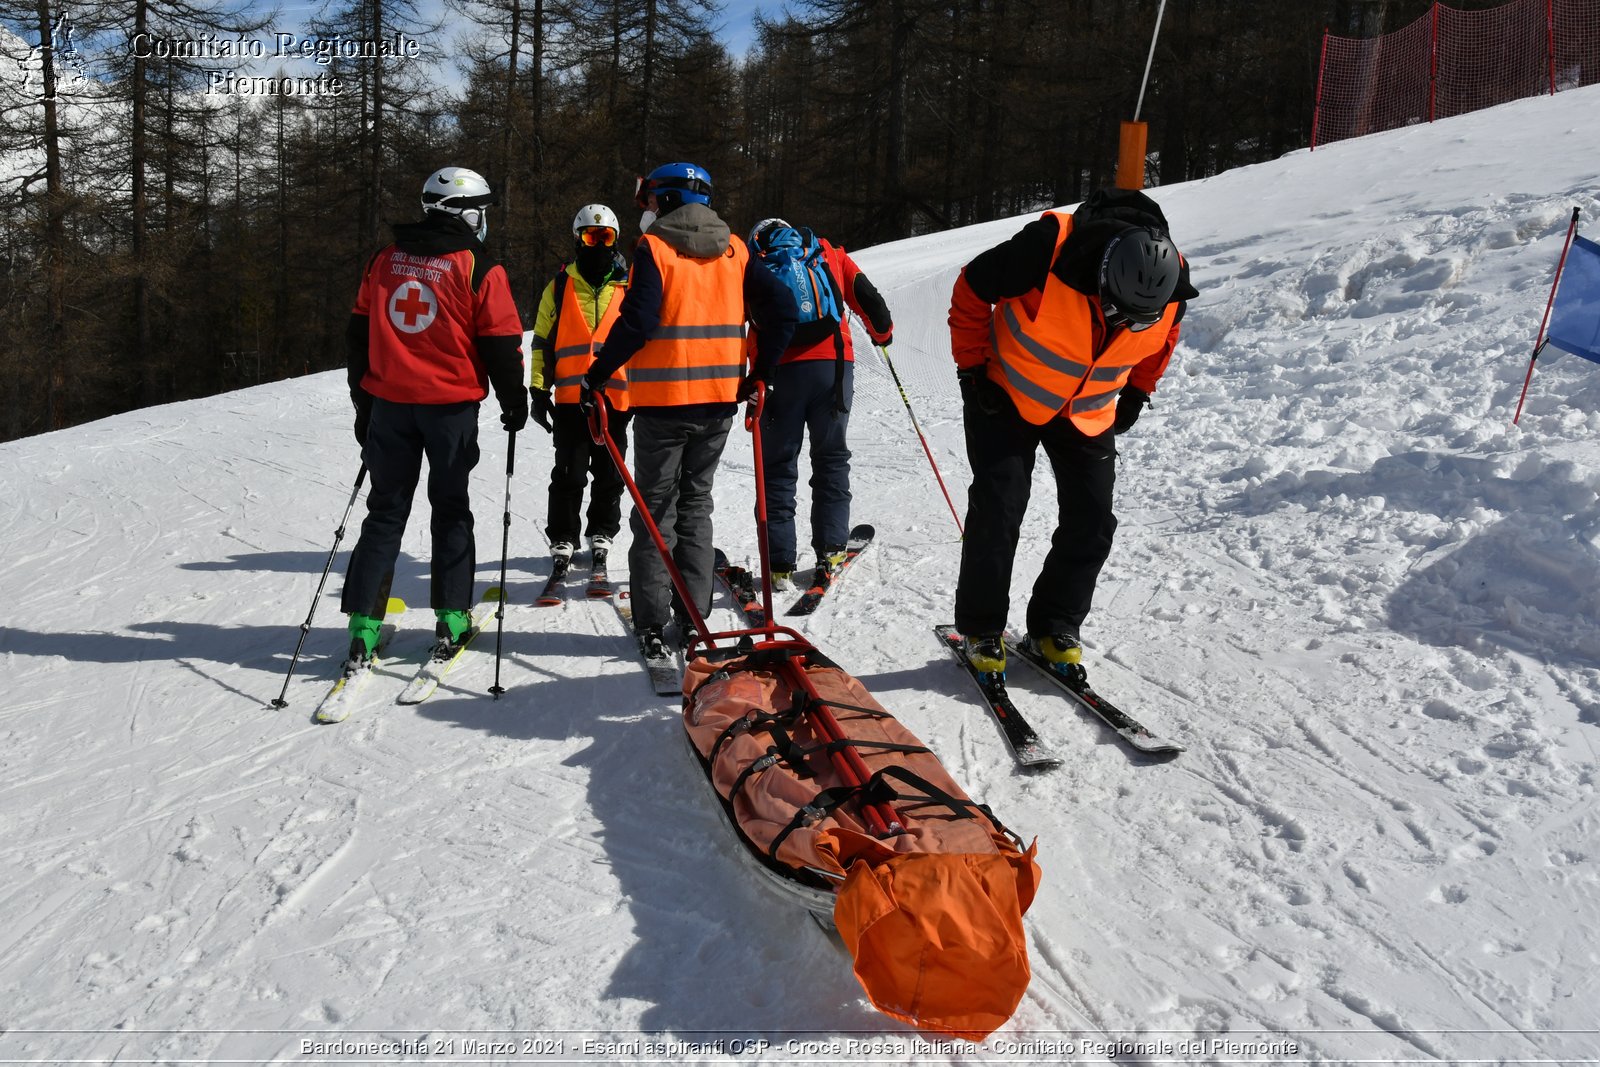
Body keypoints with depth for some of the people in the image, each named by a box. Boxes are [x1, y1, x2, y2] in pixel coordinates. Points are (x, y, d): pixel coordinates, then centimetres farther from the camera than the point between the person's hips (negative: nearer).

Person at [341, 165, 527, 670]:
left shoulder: (384, 261, 8)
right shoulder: (479, 268, -7)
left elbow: (360, 334, 12)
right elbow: (501, 343, -7)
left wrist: (363, 406, 19)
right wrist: (514, 403, 7)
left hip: (388, 404, 4)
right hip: (451, 406, -3)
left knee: (386, 511, 10)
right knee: (450, 509, 11)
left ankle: (364, 627, 6)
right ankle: (452, 617, 12)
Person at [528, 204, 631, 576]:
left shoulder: (628, 287, 10)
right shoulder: (559, 288, 8)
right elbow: (542, 342, 9)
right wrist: (539, 390, 2)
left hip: (617, 397, 1)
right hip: (570, 398, -1)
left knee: (609, 475, 8)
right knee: (569, 475, 0)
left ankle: (602, 534, 23)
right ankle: (562, 538, 12)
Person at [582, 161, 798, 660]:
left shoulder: (653, 248, -7)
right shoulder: (734, 250, 7)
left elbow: (638, 321, -18)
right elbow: (782, 309, 1)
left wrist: (596, 376, -8)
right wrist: (759, 376, 8)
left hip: (662, 401, -4)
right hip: (719, 400, 4)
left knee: (655, 509, 6)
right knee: (696, 504, 15)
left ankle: (652, 623, 5)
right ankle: (693, 618, 14)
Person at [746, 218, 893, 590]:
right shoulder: (828, 253, 16)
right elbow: (867, 297, 13)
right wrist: (882, 332, 31)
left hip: (782, 370, -1)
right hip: (834, 365, 1)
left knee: (779, 465, 6)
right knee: (832, 458, 14)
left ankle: (779, 563, 2)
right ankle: (830, 551, 9)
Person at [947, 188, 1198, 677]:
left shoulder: (1170, 283, -20)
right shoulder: (1046, 251, -34)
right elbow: (972, 291, -17)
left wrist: (1137, 391, 8)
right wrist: (972, 368, -13)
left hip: (1090, 413, 4)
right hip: (1009, 397, -4)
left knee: (1092, 522, 0)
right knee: (998, 510, -10)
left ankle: (1055, 626, 17)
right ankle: (981, 628, 7)